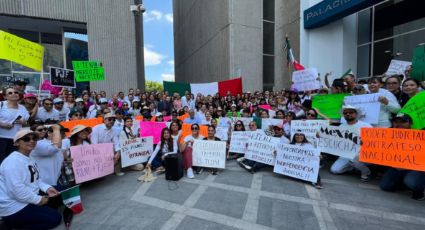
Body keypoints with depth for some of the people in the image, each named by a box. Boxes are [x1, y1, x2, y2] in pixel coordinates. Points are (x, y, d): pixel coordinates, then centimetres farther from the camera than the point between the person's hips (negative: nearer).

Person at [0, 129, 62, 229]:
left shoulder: (28, 159, 10)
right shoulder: (13, 161, -22)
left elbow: (34, 180, 13)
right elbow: (16, 190, -29)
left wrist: (47, 188, -4)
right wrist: (38, 199, -19)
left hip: (27, 200, 10)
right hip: (14, 208, -10)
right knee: (55, 218, -9)